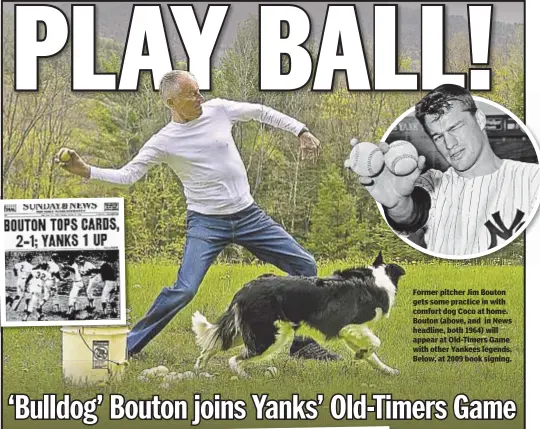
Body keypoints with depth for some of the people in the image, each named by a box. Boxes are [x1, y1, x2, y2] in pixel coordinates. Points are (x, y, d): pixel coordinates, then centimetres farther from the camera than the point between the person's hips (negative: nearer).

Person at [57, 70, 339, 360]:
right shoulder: (164, 141, -8)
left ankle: (301, 341, 16)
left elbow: (261, 112, 14)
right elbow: (128, 174, -6)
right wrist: (86, 171, -19)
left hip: (249, 215, 4)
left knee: (304, 266, 2)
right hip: (206, 222, -4)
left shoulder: (218, 110, 0)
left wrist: (301, 131, 12)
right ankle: (129, 346, -1)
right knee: (184, 290, -18)